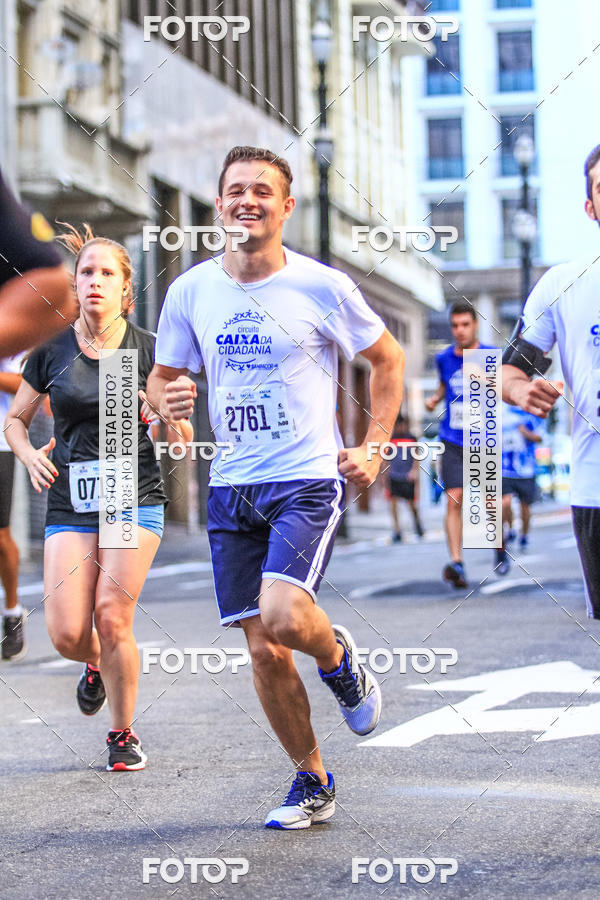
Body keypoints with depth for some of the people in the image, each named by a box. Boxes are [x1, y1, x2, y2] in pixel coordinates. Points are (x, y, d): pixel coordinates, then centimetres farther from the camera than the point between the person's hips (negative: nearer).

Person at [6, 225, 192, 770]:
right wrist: (31, 455, -4)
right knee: (67, 633, -8)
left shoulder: (149, 350, 0)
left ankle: (123, 735, 9)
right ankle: (97, 666, 30)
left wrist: (165, 416, -18)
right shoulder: (52, 352, 4)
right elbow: (15, 419, 16)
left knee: (112, 619, -12)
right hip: (70, 505, 2)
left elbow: (183, 441, 4)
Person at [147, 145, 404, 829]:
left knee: (282, 616, -25)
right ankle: (312, 781, 23)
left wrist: (374, 447, 2)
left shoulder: (323, 287, -5)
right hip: (231, 487, 4)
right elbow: (163, 376, 14)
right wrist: (165, 399, -9)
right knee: (264, 652, 4)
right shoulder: (190, 291, 4)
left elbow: (388, 360, 8)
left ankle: (339, 659, 11)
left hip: (308, 479, -4)